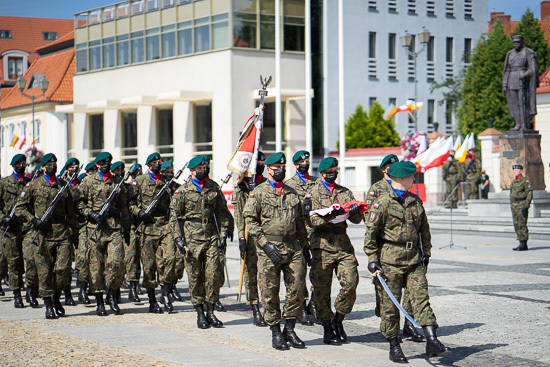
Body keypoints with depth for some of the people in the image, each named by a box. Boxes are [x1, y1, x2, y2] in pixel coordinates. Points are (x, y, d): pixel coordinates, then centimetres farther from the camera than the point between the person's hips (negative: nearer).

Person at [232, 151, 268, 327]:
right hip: (250, 234, -3)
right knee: (251, 273, 0)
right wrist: (242, 238, -11)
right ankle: (255, 311, 5)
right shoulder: (241, 188, 2)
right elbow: (239, 215, -3)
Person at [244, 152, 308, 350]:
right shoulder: (258, 193, 1)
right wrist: (266, 244, -13)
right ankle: (276, 333, 10)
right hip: (269, 249, -4)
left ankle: (290, 330, 11)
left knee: (297, 289, 0)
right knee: (270, 293, 0)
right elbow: (250, 220, -5)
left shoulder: (292, 193, 16)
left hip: (293, 247, 4)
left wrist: (304, 246, 17)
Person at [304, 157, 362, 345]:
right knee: (322, 290, 0)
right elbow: (311, 220, -10)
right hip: (323, 245, -3)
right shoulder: (313, 193, 3)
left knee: (351, 284, -7)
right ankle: (327, 330, 12)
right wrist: (330, 215, -26)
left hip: (343, 244, 3)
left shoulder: (345, 192, 16)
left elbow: (357, 219, 10)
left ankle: (338, 320, 15)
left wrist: (355, 211, -13)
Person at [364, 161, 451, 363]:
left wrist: (426, 253, 18)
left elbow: (424, 229, 23)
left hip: (414, 261, 5)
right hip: (390, 262, -5)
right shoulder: (382, 203, -7)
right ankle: (394, 347, 12)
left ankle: (432, 341, -12)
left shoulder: (416, 201, 12)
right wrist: (372, 260, -9)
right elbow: (371, 233, -6)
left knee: (421, 297, -7)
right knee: (390, 304, 2)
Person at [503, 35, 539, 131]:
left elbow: (533, 69, -6)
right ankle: (518, 125, 5)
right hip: (512, 82, 6)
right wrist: (504, 85, 11)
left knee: (523, 102, -11)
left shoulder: (528, 53, 0)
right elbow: (506, 70, 17)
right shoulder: (510, 54, 15)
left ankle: (525, 126, -12)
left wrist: (524, 75, -19)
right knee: (514, 103, 2)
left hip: (524, 81, -6)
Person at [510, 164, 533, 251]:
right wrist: (511, 206, 18)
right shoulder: (513, 181, 17)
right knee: (517, 226, 7)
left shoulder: (525, 181, -7)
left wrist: (526, 206, -18)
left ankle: (524, 244, -7)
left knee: (522, 225, -9)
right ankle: (521, 243, 12)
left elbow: (530, 194, -11)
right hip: (514, 206, 8)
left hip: (522, 206, -8)